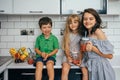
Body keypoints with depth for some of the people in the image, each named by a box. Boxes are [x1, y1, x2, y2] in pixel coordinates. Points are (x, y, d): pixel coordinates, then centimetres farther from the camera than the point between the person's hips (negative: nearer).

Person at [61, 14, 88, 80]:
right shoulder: (67, 34, 4)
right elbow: (66, 47, 3)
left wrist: (80, 58, -14)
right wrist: (68, 57, -10)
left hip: (80, 56, 0)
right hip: (69, 56, 1)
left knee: (85, 71, -20)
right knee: (64, 70, -24)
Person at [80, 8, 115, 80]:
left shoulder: (98, 31, -13)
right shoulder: (86, 33, 9)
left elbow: (110, 55, -15)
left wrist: (93, 48, -21)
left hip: (99, 66, -6)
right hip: (91, 66, 7)